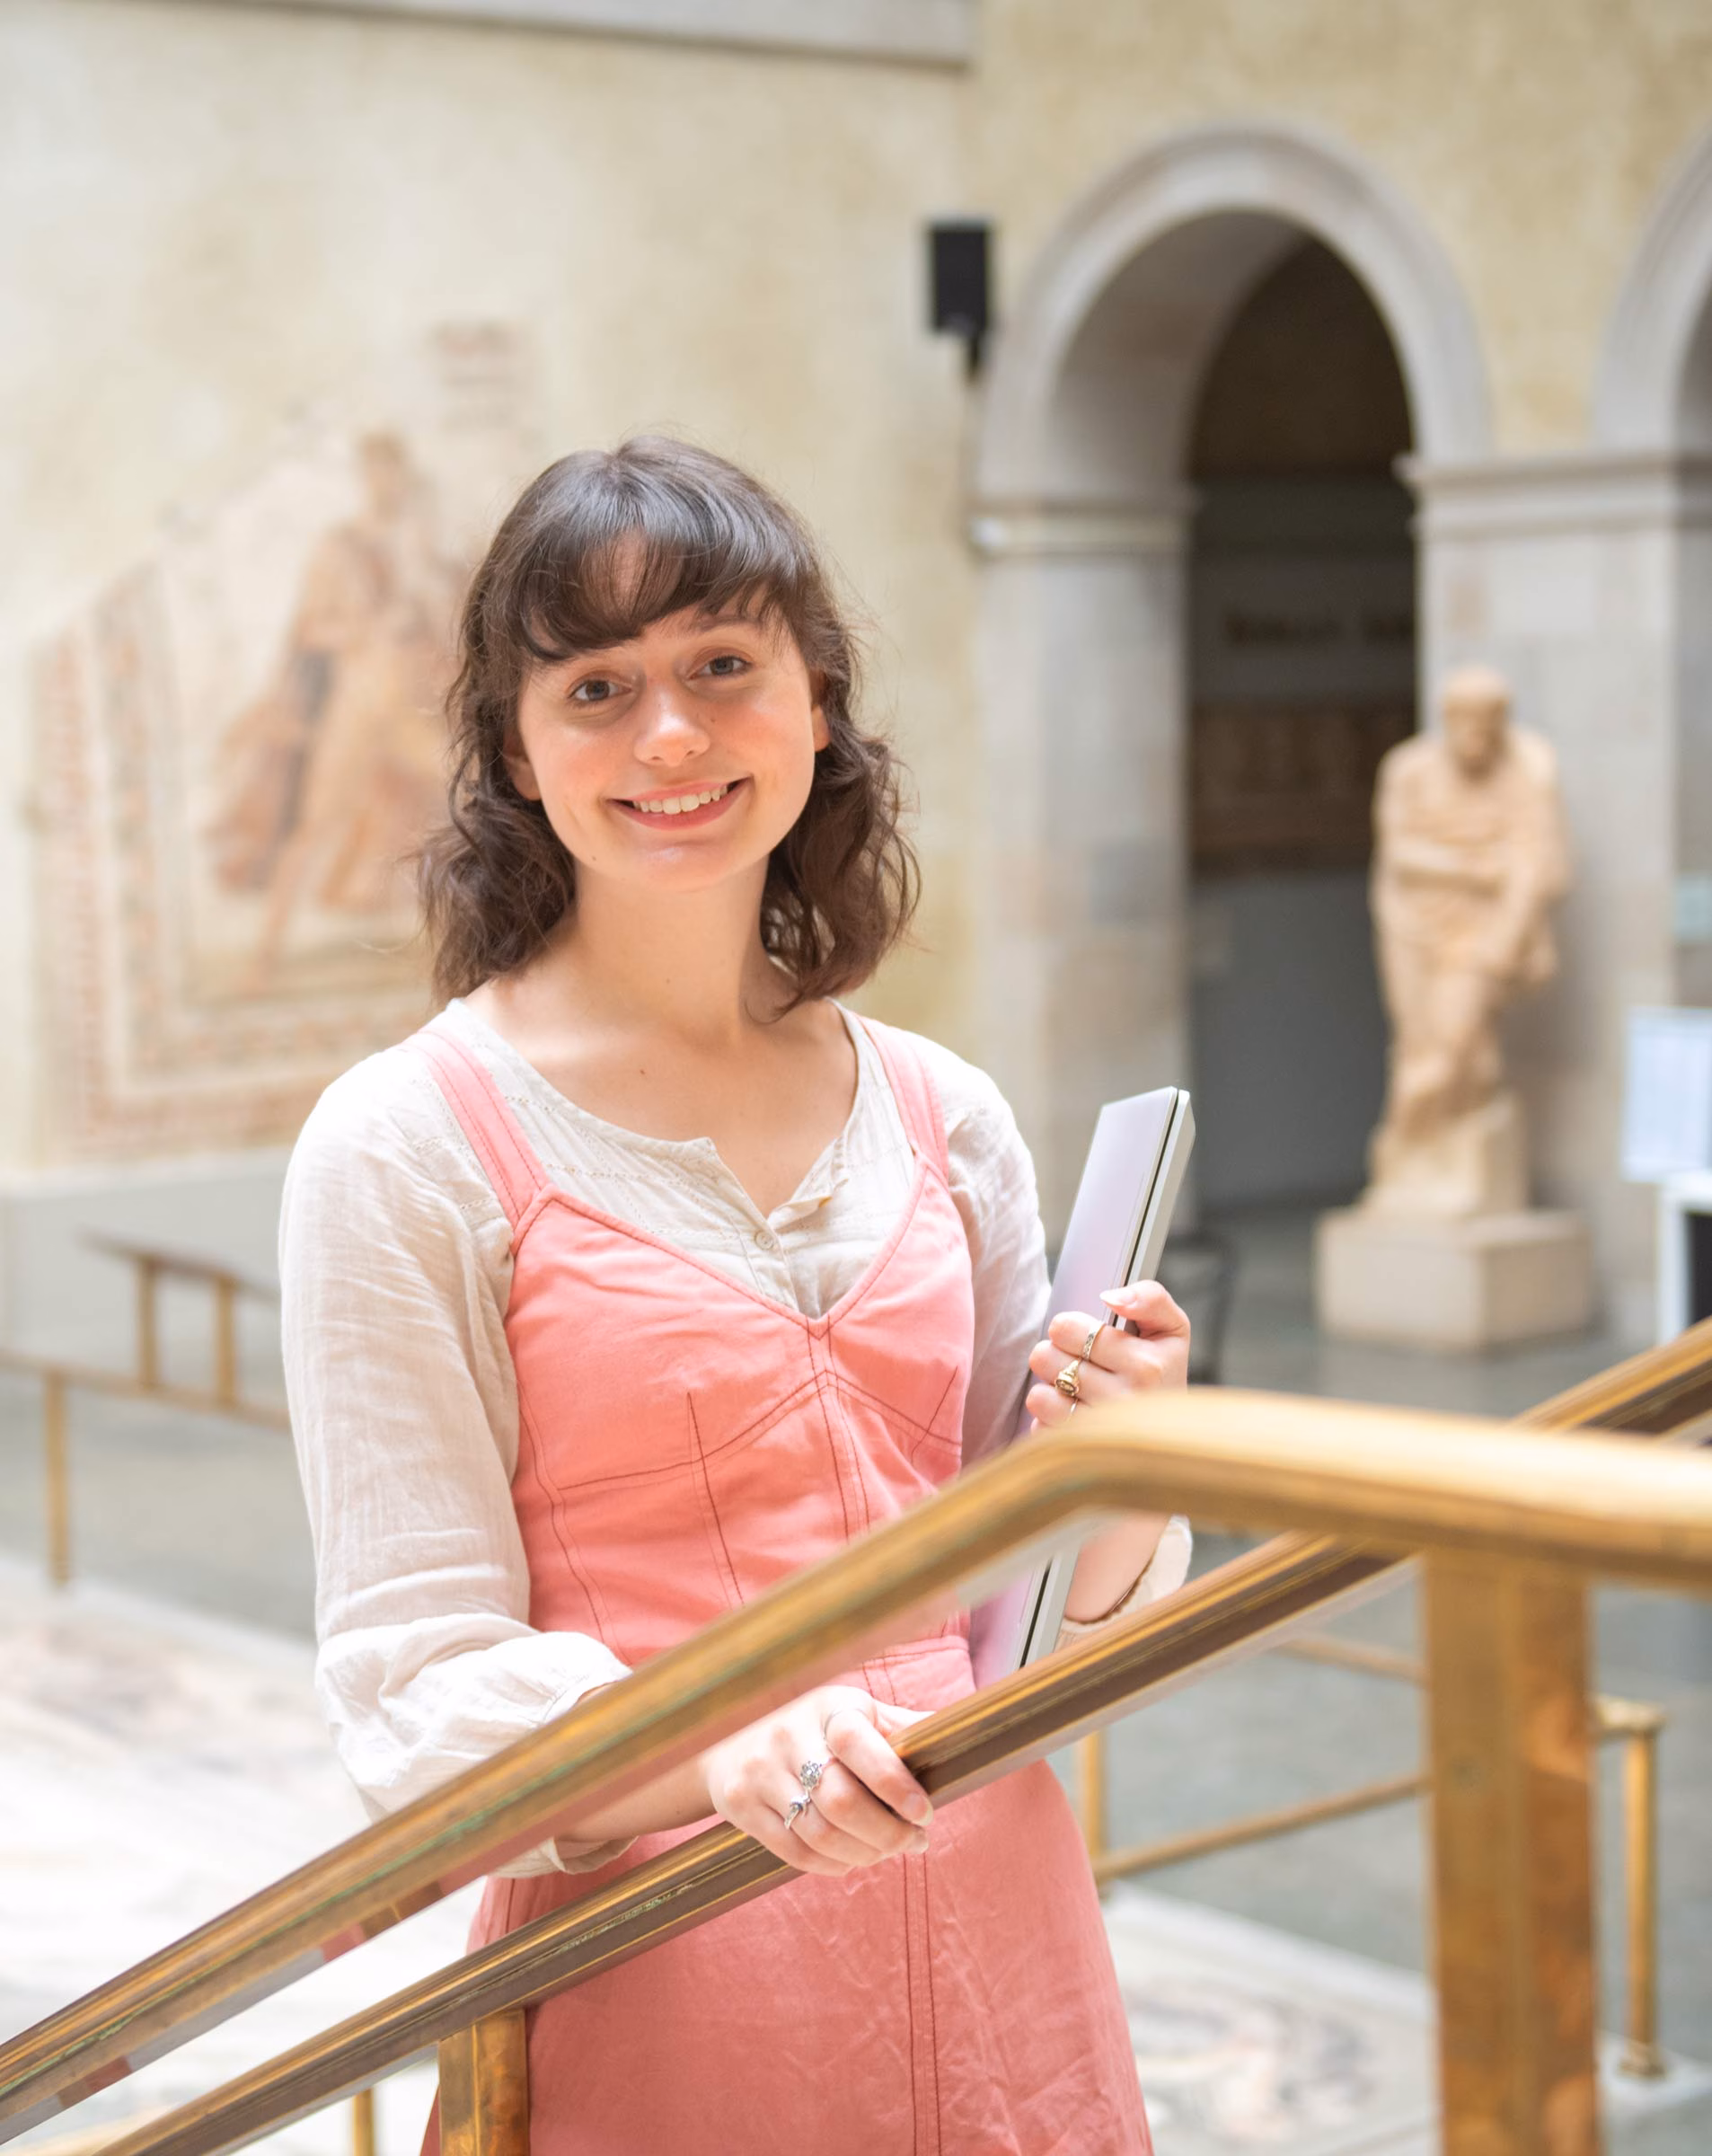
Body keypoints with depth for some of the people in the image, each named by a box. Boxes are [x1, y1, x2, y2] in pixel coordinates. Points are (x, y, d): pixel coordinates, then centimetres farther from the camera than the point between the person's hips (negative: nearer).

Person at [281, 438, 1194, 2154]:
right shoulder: (408, 1144, -8)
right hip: (658, 1997, -4)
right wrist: (727, 1749, -28)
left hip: (993, 1943, 4)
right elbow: (419, 1698, -11)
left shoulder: (944, 1117, 5)